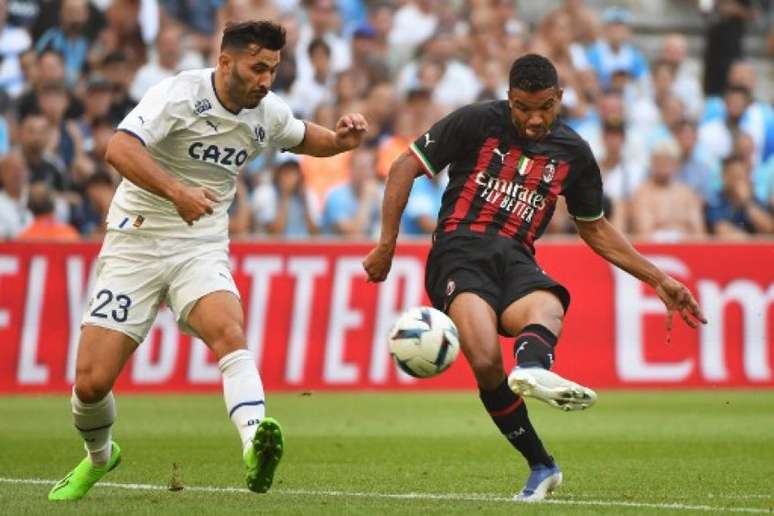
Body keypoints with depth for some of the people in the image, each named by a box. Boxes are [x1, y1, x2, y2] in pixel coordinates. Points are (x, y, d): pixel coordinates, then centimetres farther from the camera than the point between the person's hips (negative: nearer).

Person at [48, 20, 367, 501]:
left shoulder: (268, 113, 3)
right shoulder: (181, 94, -16)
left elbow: (305, 137, 25)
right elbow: (120, 149, -31)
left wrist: (339, 139, 2)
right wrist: (177, 192, -45)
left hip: (202, 249, 3)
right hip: (137, 243, -3)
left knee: (229, 332, -31)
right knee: (92, 382, -5)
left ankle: (256, 445, -52)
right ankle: (99, 457, 28)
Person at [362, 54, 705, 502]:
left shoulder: (573, 153, 16)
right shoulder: (477, 122, 4)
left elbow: (595, 228, 28)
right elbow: (406, 166, 8)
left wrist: (659, 279, 23)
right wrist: (387, 245, 1)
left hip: (517, 260, 3)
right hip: (461, 249, -3)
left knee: (548, 309, -37)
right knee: (486, 361, -31)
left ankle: (531, 369, -71)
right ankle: (541, 465, -20)